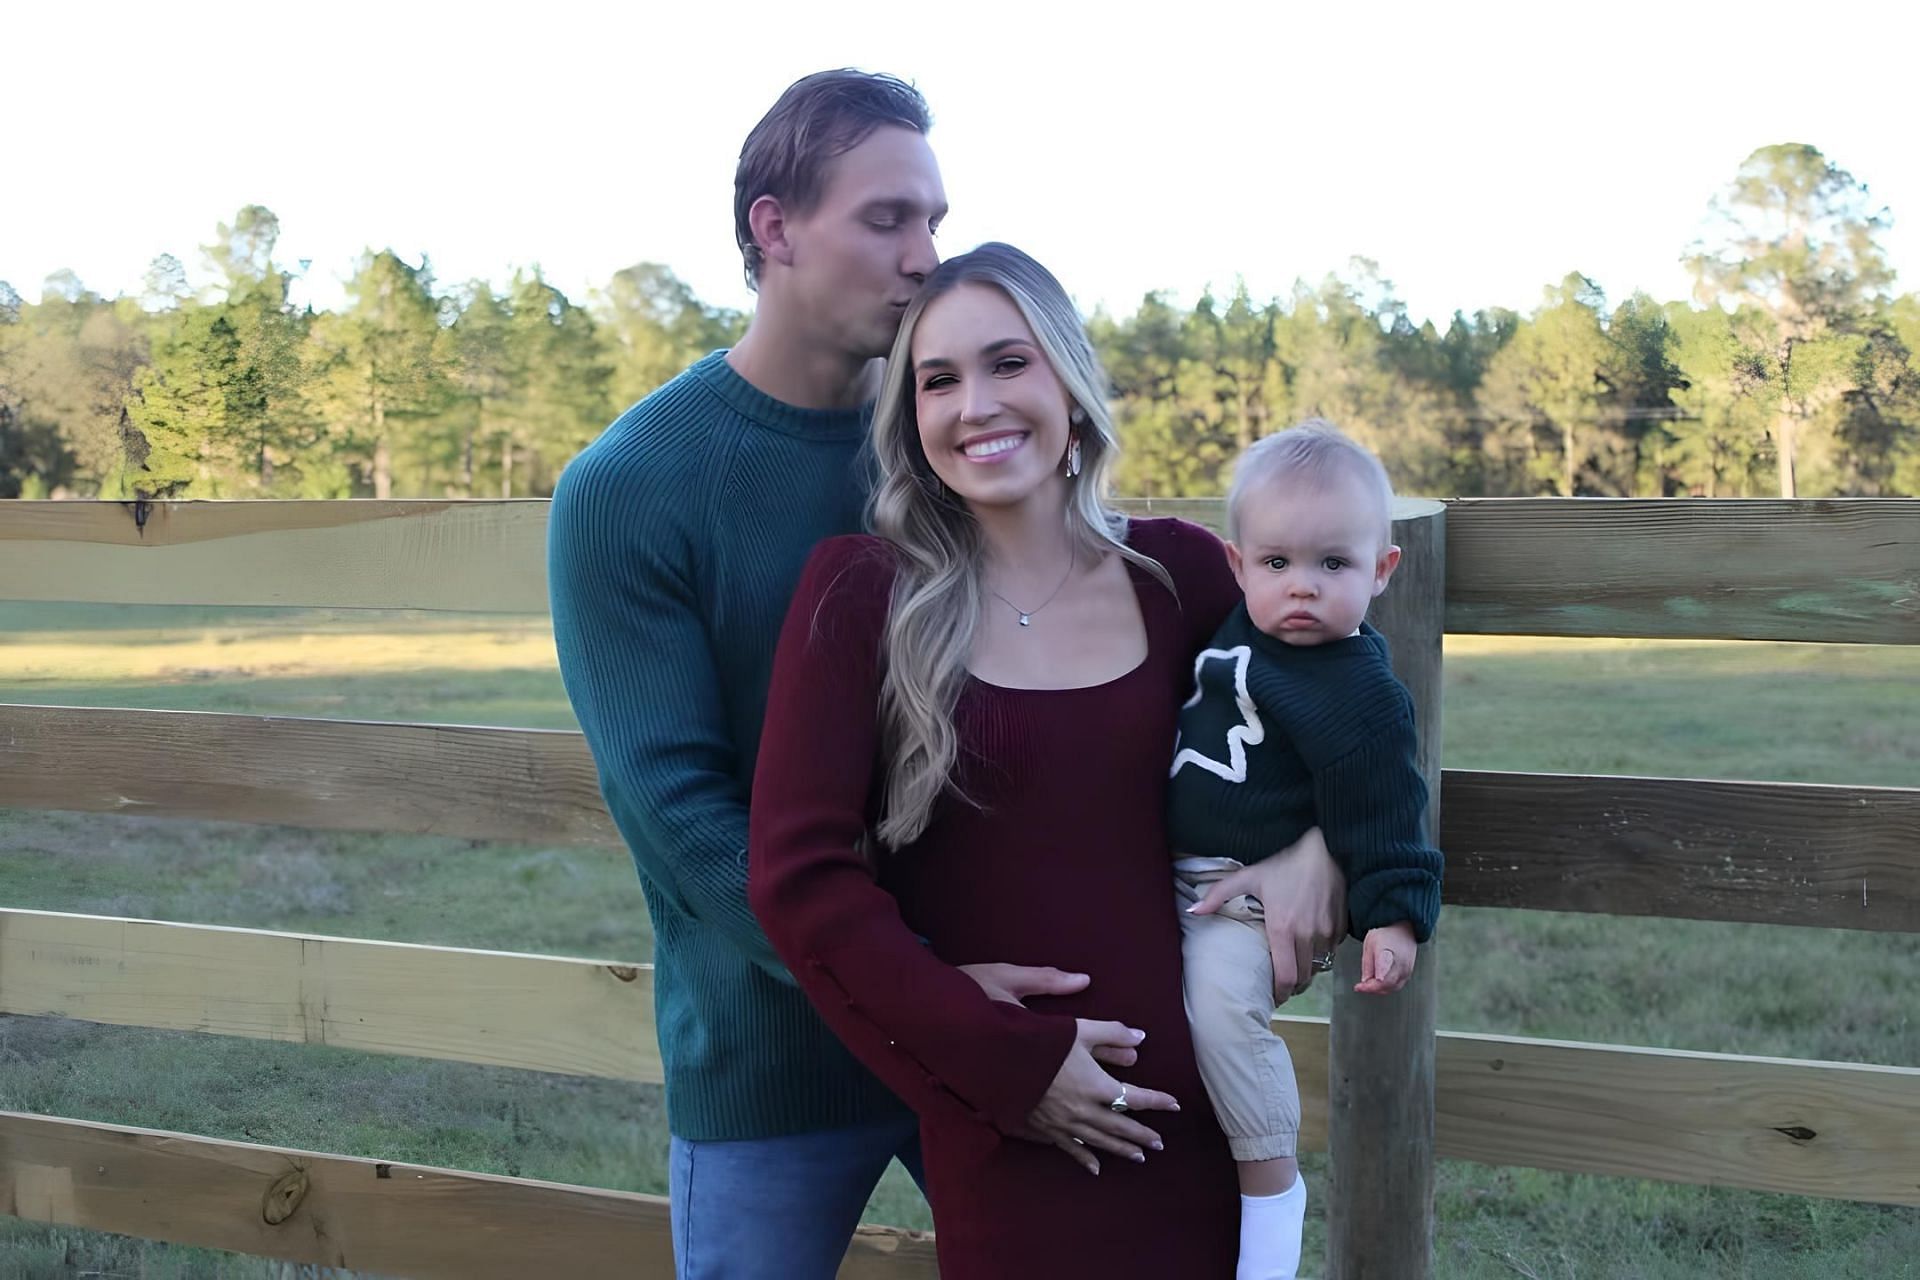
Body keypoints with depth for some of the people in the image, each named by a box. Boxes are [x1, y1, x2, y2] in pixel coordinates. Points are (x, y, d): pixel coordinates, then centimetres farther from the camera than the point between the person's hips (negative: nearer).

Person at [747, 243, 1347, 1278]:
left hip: (1191, 1100, 3)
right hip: (1004, 1133, -3)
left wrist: (1318, 846, -5)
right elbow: (798, 875, -11)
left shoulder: (1179, 571, 1)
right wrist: (1008, 1061, -11)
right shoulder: (861, 592, -7)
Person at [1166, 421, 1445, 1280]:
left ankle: (1271, 1186, -13)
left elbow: (1379, 816, -16)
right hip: (1175, 878, 9)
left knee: (1221, 1001, -27)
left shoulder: (1356, 691, -17)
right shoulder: (1238, 630, 5)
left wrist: (1393, 915, -20)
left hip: (1249, 894, -9)